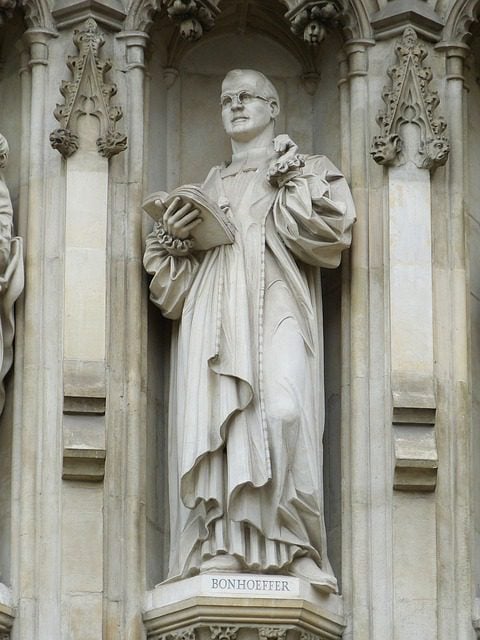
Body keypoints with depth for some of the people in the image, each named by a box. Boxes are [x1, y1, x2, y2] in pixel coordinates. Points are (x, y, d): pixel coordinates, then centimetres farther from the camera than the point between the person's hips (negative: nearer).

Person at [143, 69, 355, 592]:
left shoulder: (306, 171, 21)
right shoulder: (209, 186, 30)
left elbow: (332, 230, 2)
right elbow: (176, 272, 23)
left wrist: (286, 185, 5)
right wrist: (170, 237, 3)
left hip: (275, 304, -3)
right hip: (213, 311, 4)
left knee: (281, 410, -26)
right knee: (209, 417, -17)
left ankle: (292, 544, -24)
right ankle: (222, 544, -23)